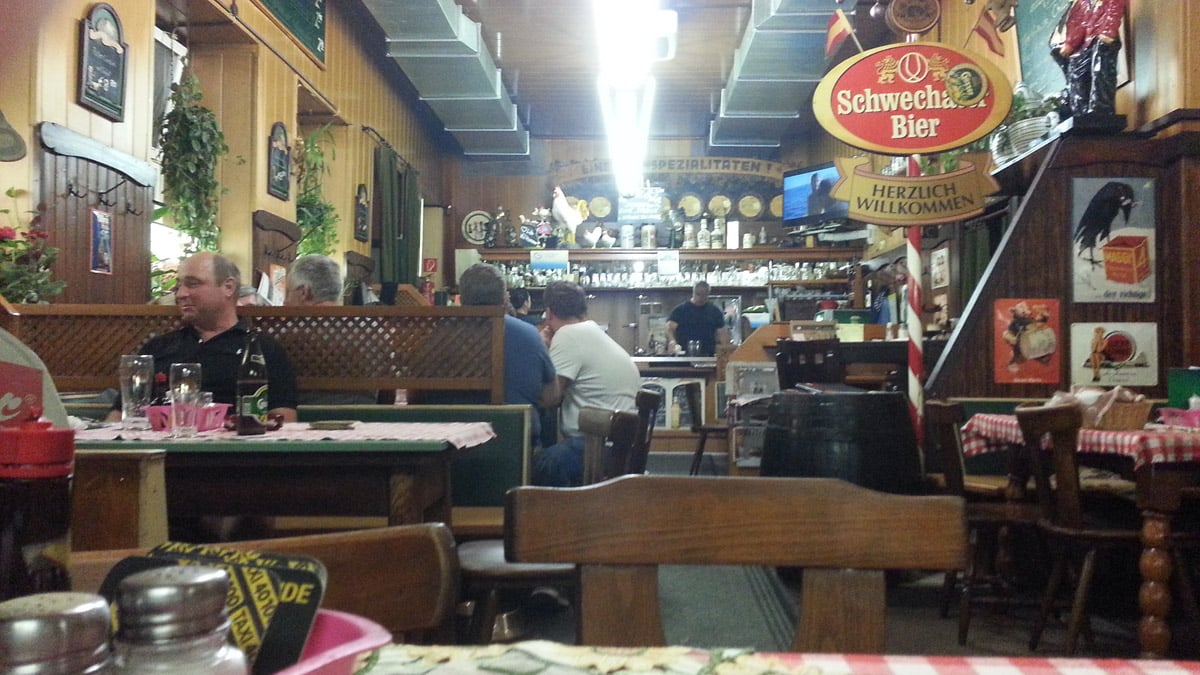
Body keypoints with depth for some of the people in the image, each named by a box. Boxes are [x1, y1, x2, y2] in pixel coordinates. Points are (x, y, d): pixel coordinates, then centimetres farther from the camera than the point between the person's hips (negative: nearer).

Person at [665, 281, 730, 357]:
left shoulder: (714, 311, 12)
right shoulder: (680, 310, 5)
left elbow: (722, 332, 11)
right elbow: (670, 327, -5)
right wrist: (672, 341, -26)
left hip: (708, 356, 2)